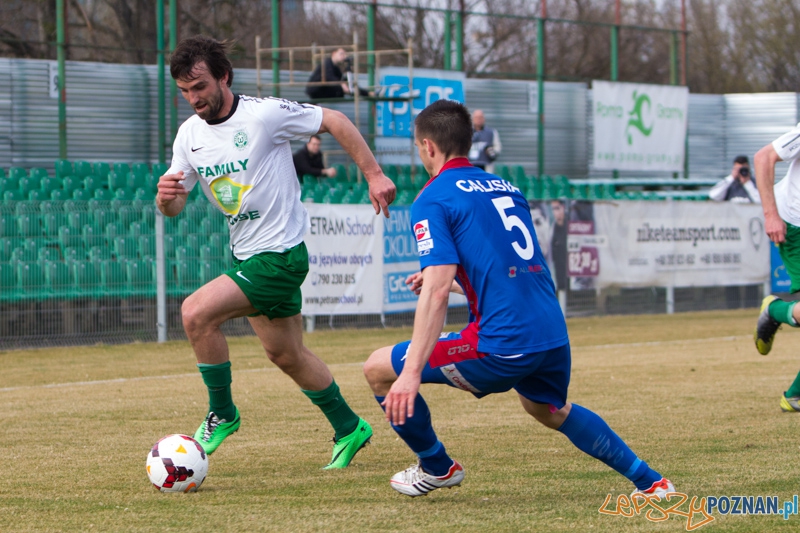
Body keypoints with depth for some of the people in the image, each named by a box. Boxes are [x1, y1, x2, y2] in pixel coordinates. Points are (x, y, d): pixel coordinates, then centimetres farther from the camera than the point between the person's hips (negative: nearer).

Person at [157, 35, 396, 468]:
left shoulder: (264, 114, -18)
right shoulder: (189, 134, 1)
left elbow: (334, 122, -8)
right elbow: (174, 207, 4)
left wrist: (374, 175, -8)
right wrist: (165, 198, -20)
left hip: (280, 255, -8)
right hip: (245, 254, 8)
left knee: (196, 313, -21)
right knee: (285, 355, 16)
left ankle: (222, 414, -3)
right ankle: (348, 429, 34)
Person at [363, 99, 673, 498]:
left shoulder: (432, 200, -4)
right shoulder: (506, 188, 19)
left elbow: (438, 289, -17)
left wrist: (411, 374, -21)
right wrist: (439, 280, 42)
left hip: (502, 345, -8)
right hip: (554, 336, 8)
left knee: (378, 369, 6)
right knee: (550, 410, 38)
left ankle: (437, 467, 22)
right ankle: (650, 481, 37)